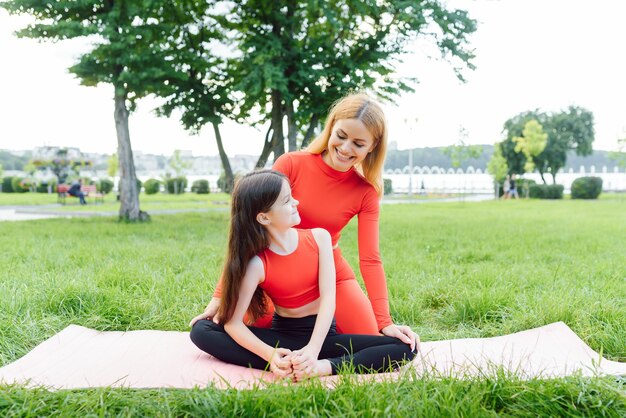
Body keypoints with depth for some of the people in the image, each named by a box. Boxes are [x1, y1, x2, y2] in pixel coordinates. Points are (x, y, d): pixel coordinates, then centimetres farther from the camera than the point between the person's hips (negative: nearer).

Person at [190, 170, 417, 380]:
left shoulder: (319, 237, -8)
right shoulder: (257, 264, -15)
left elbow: (328, 298, -17)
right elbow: (233, 322, -20)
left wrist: (312, 350, -32)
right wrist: (270, 355, -37)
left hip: (323, 334, 1)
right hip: (282, 336, -1)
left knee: (405, 347, -19)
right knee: (201, 331, -21)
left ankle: (323, 367, -34)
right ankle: (286, 365, -33)